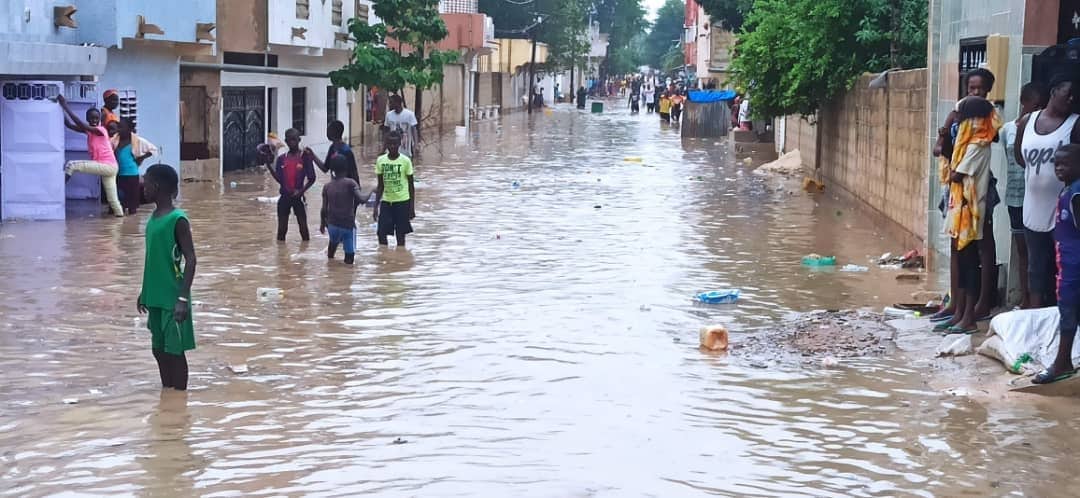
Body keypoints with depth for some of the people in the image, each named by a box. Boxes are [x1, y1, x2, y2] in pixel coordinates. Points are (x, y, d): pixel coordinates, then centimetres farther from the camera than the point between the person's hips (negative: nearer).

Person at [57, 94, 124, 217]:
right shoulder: (89, 131, 11)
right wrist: (62, 108, -5)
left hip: (108, 166, -9)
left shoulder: (100, 130, -12)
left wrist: (65, 107, -23)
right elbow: (69, 124, 6)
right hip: (105, 167, 9)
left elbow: (81, 124, -24)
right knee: (112, 198, 13)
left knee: (71, 165, -16)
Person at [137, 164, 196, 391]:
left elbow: (190, 260, -17)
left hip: (173, 299, -8)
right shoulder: (153, 217, 9)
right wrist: (145, 292, 20)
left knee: (174, 351, -1)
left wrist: (183, 297, -21)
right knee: (159, 349, 13)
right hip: (156, 296, 8)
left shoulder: (178, 220, -15)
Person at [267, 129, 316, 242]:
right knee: (282, 228, 6)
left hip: (298, 197, -4)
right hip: (284, 197, 4)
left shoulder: (305, 156, -5)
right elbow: (279, 179, 2)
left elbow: (311, 178, -5)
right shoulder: (281, 158, 7)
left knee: (303, 227, 1)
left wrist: (301, 191, -15)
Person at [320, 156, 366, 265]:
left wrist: (323, 223, 21)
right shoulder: (350, 183, -8)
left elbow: (324, 209, 5)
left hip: (332, 224, 5)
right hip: (348, 225, -5)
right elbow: (362, 199, -21)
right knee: (349, 254, 1)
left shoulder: (327, 186, 6)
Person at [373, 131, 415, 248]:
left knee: (400, 235, 3)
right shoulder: (380, 160, 1)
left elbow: (411, 186, -2)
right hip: (386, 202, 3)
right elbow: (380, 186, 8)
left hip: (402, 202, -3)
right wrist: (376, 206, 4)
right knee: (381, 233, -4)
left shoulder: (405, 161, -7)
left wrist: (412, 207, -5)